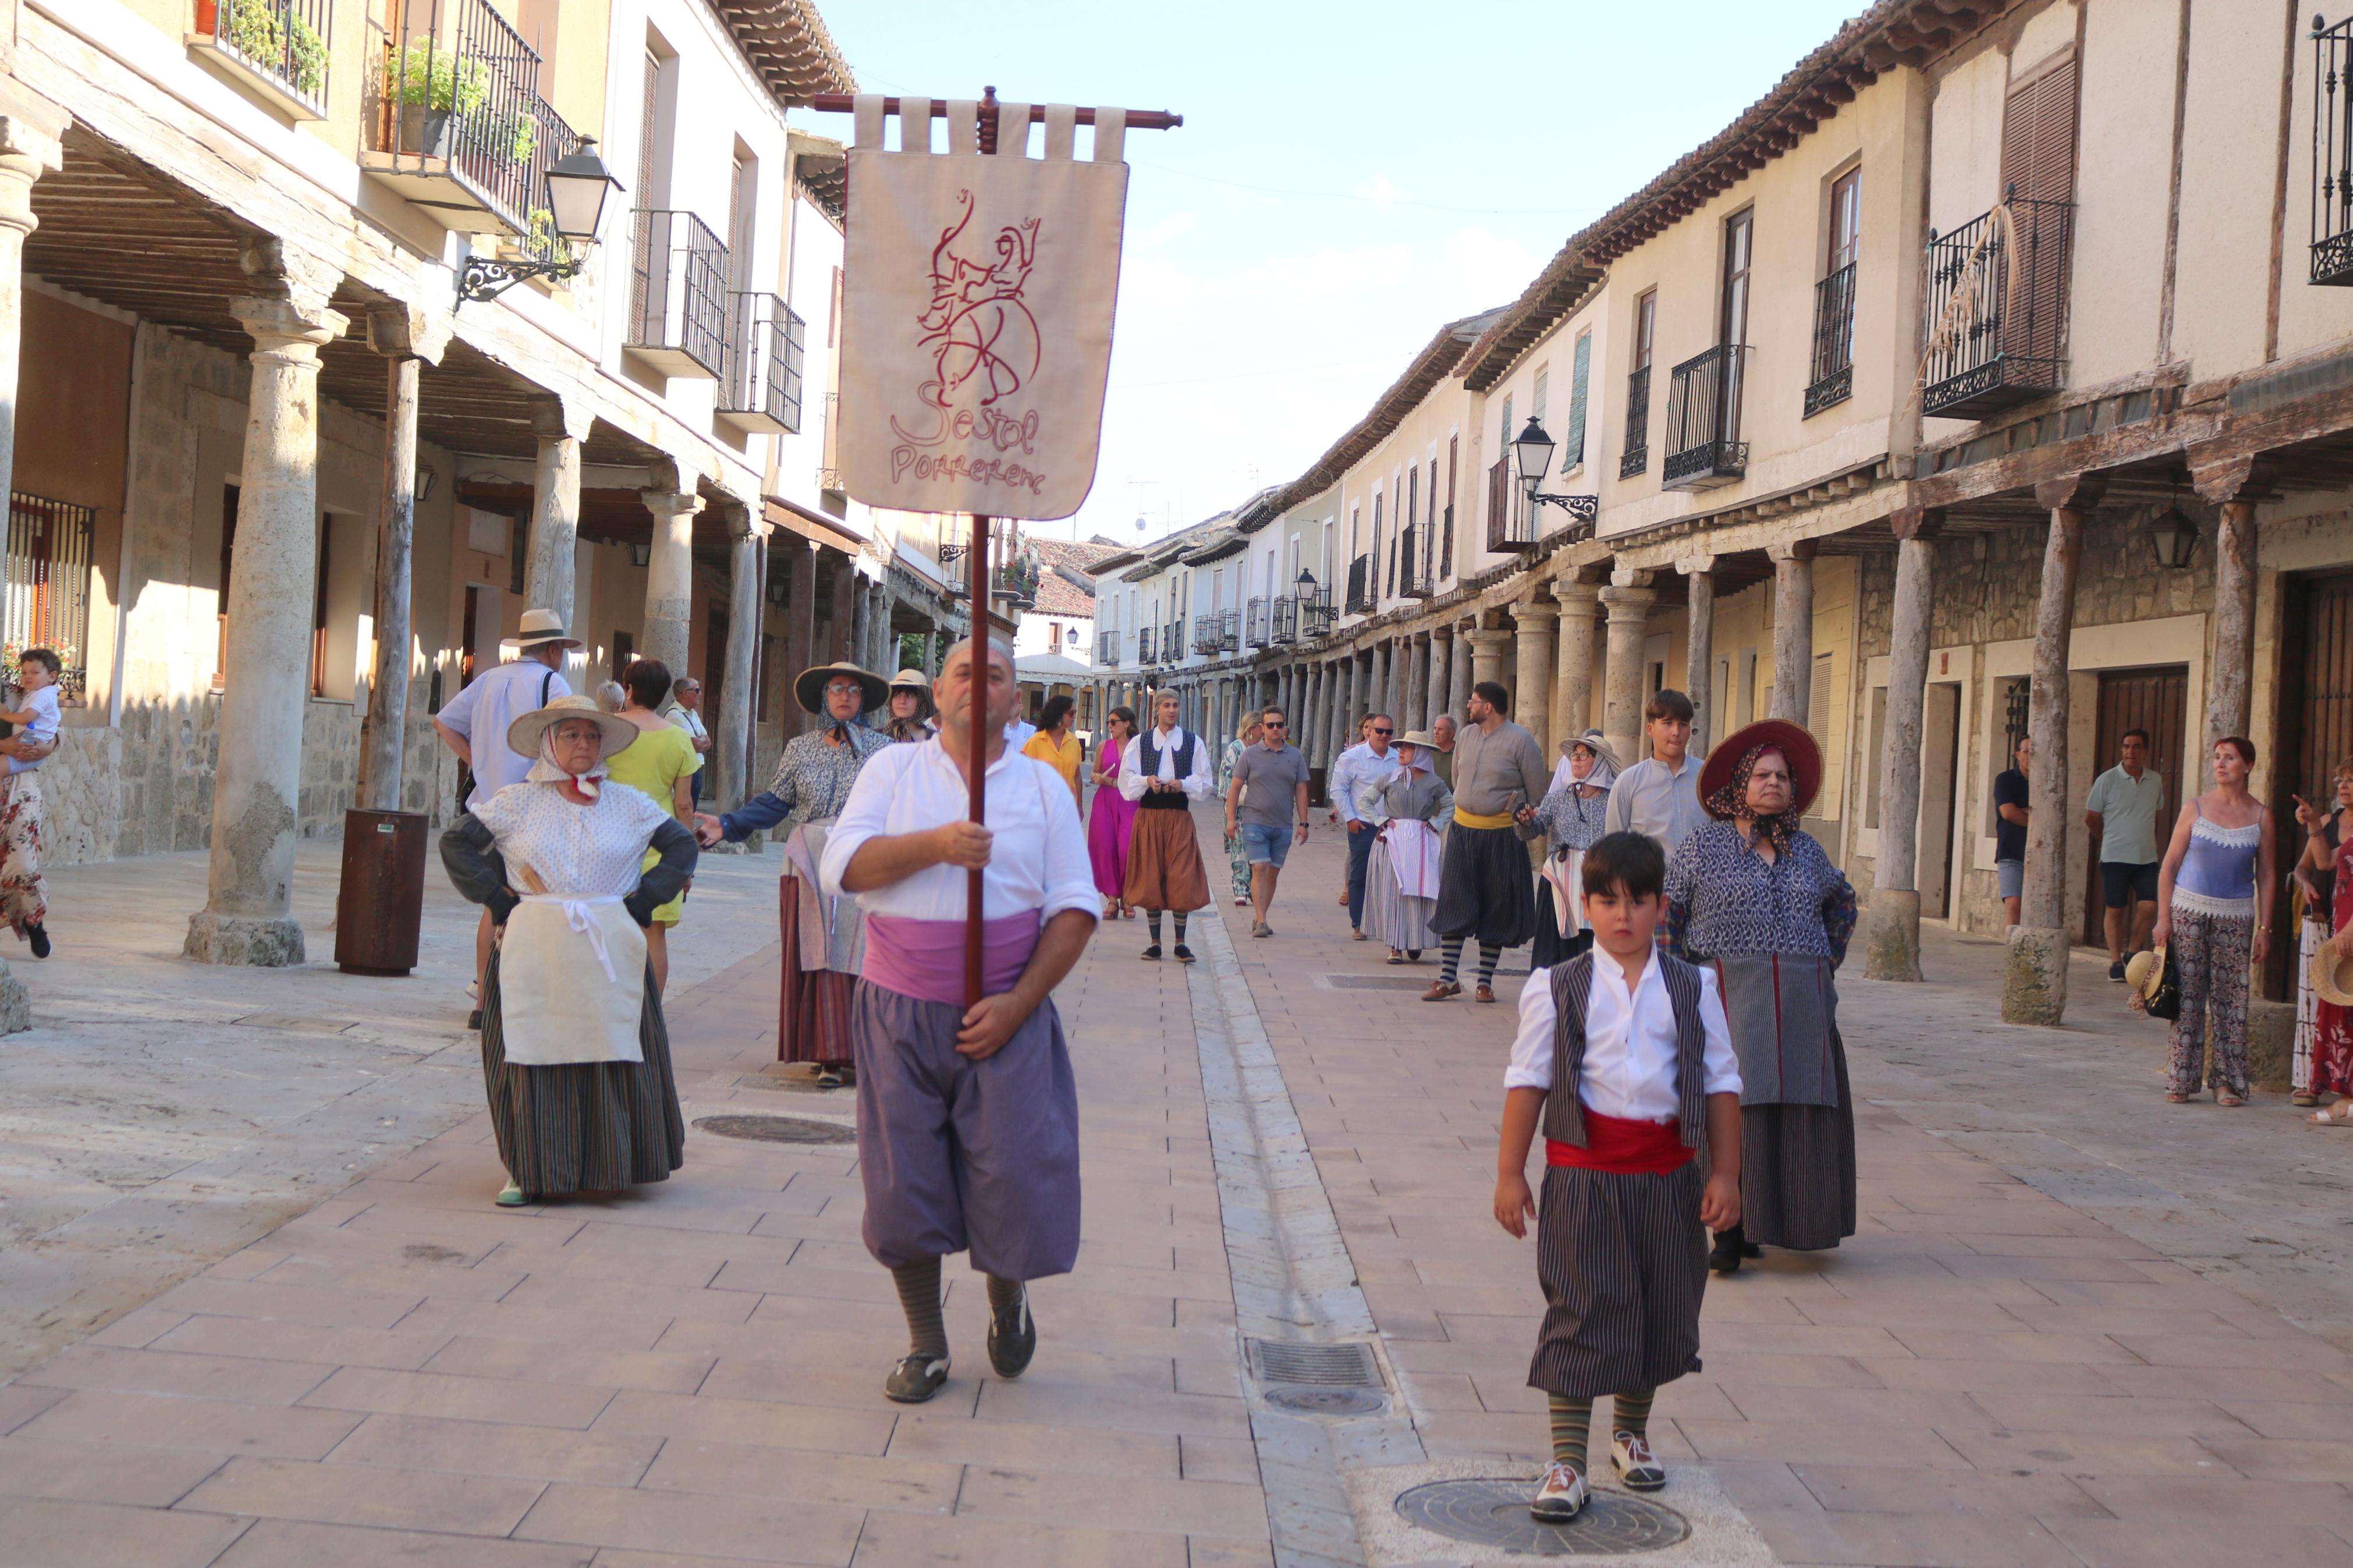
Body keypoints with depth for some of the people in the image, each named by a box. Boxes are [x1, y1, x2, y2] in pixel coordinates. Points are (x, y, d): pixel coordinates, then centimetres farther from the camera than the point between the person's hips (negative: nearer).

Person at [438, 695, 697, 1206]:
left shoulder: (631, 806, 8)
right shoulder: (516, 803, 5)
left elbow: (682, 846, 13)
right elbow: (456, 844, 6)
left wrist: (641, 903, 2)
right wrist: (500, 902, -3)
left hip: (609, 954, 1)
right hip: (534, 953, -1)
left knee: (613, 1058, -1)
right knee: (533, 1055, -2)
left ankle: (612, 1166, 11)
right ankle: (530, 1172, 6)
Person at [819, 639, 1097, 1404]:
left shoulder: (1043, 785, 7)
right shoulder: (893, 769, 6)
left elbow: (1075, 908, 2)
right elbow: (842, 865, -7)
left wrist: (1018, 1004, -9)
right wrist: (935, 845, -22)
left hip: (1005, 1020, 0)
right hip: (901, 1015, 0)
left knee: (1017, 1181, -3)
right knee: (904, 1183, 3)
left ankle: (1007, 1298, 28)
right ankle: (925, 1346, 21)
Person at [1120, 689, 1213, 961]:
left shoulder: (1194, 742, 8)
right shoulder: (1139, 742, 9)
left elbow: (1204, 781, 6)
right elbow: (1126, 779, 4)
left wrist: (1183, 784, -13)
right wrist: (1147, 781, -15)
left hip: (1179, 816, 0)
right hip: (1148, 814, 0)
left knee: (1182, 878, -5)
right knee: (1150, 878, 1)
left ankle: (1180, 943, 2)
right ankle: (1155, 942, 9)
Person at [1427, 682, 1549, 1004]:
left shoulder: (1520, 741, -9)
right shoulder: (1467, 736, 7)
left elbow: (1538, 793, -3)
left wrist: (1526, 821, 4)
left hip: (1501, 835, -4)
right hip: (1463, 832, 4)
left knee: (1496, 910, 4)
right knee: (1453, 904, -1)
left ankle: (1485, 982, 12)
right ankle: (1447, 979, 2)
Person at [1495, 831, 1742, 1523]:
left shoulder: (1691, 988, 3)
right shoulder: (1557, 988, -2)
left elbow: (1721, 1081, 6)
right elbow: (1527, 1080, 0)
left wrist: (1724, 1173, 2)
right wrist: (1510, 1174, -2)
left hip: (1667, 1172, 3)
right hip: (1583, 1172, -2)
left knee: (1659, 1307, 13)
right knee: (1580, 1310, -2)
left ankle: (1630, 1434, 33)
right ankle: (1566, 1460, 4)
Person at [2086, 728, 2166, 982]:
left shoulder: (2156, 781, 7)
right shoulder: (2107, 780, -4)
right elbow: (2091, 818, 4)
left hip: (2147, 857, 3)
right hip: (2115, 857, -3)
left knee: (2149, 906, -8)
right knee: (2115, 910, 1)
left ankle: (2133, 952, 11)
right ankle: (2116, 960, 11)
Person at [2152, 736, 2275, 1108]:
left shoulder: (2261, 816, 4)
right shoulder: (2196, 808, 2)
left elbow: (2266, 876, 7)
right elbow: (2169, 865, 3)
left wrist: (2264, 927, 1)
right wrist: (2163, 918, -3)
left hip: (2236, 917, 0)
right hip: (2189, 912, 0)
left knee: (2231, 999, 0)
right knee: (2188, 997, -1)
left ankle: (2226, 1080, 7)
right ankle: (2183, 1080, 5)